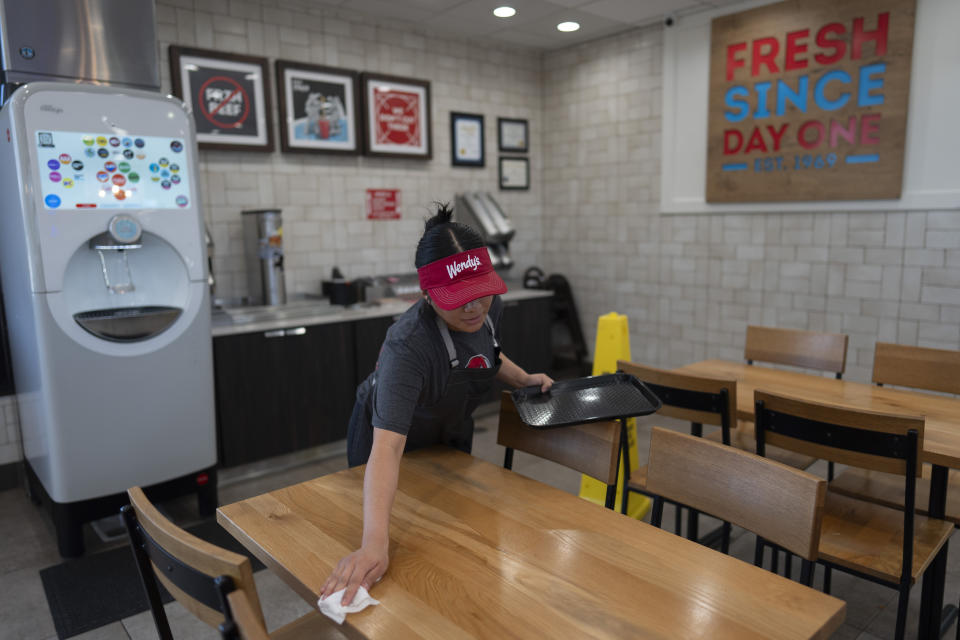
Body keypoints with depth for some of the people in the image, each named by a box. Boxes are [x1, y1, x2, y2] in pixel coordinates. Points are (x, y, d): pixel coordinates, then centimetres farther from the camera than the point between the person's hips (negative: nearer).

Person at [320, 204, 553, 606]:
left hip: (451, 434, 6)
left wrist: (523, 379, -12)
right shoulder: (409, 345, -42)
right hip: (393, 439, -5)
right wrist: (374, 543, -61)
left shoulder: (488, 306, -22)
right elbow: (387, 445, -51)